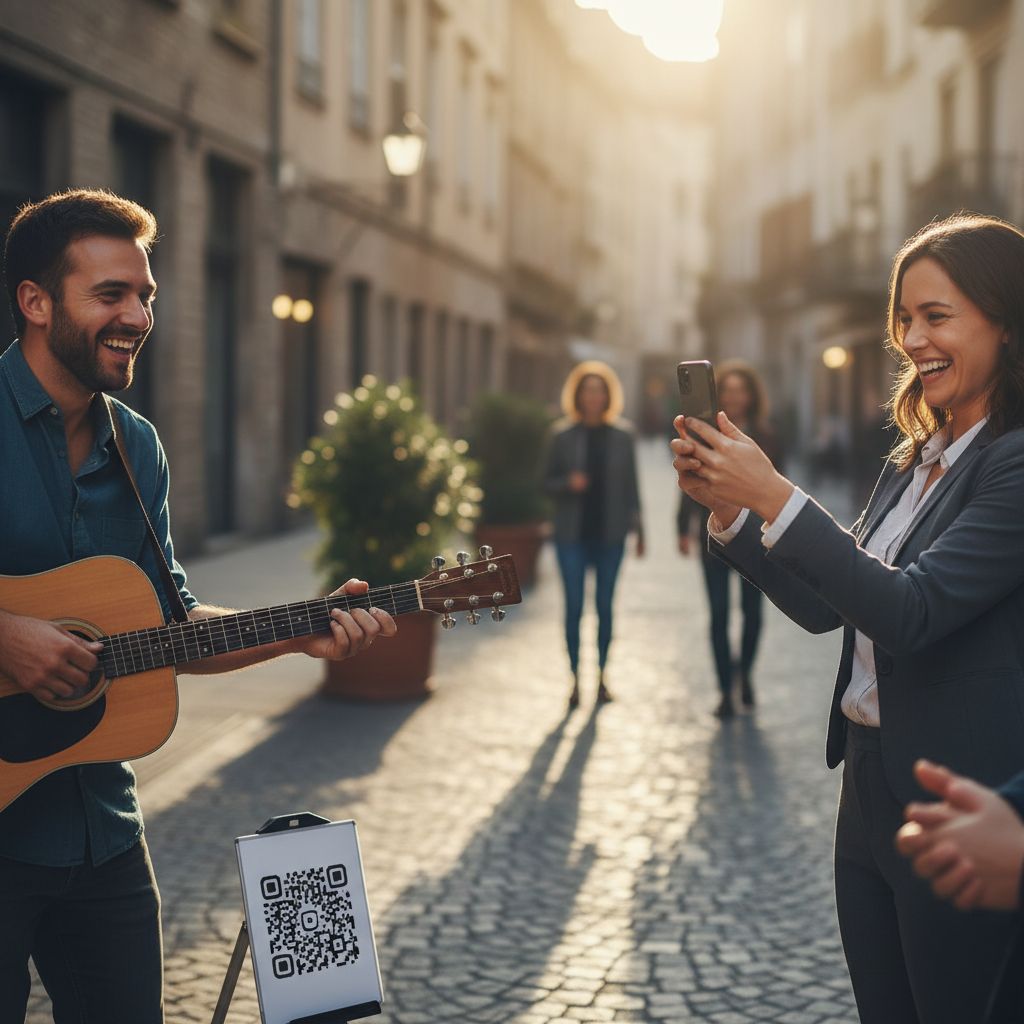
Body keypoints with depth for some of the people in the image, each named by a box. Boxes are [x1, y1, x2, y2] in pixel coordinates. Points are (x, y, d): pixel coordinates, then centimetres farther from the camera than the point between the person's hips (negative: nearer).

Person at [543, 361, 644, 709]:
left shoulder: (622, 435, 4)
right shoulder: (563, 435, 1)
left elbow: (631, 485, 7)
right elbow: (547, 482, 4)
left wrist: (638, 529, 5)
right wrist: (568, 483, -17)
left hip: (610, 534, 1)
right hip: (572, 534, -1)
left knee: (605, 605, 6)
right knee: (574, 607, -2)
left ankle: (601, 676, 17)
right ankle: (575, 680, 5)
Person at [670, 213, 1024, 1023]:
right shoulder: (913, 464, 9)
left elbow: (910, 611, -23)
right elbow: (822, 606, 10)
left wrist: (774, 497, -24)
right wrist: (726, 506, -1)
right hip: (871, 783, 8)